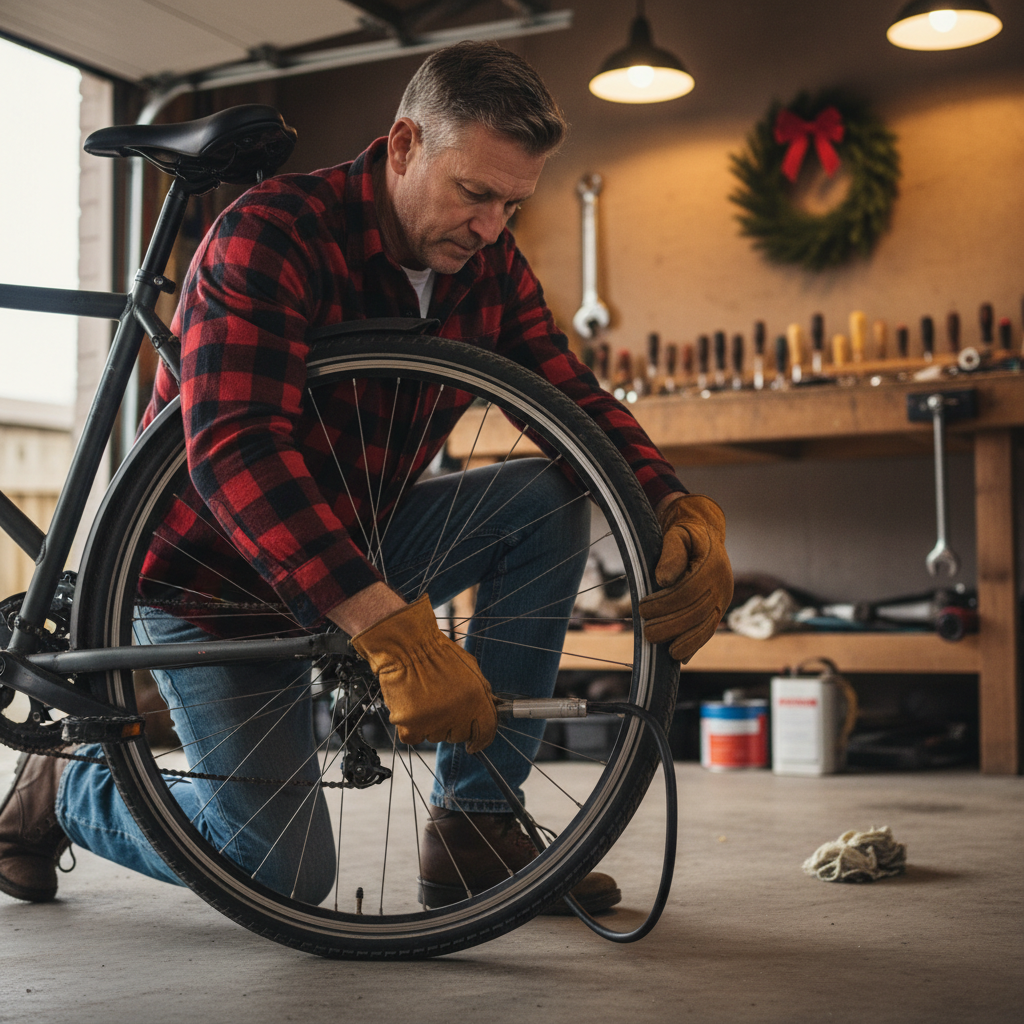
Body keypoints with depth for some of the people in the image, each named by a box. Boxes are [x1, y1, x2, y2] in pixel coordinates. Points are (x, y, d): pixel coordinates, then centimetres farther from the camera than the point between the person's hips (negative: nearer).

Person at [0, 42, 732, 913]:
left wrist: (684, 513, -29)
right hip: (215, 575, -6)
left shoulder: (489, 267, -4)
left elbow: (577, 402, -7)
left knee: (552, 498, -15)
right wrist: (389, 628, -50)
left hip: (360, 545, 7)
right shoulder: (272, 235, -26)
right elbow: (233, 450, -39)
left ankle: (476, 825, -9)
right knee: (287, 871, -12)